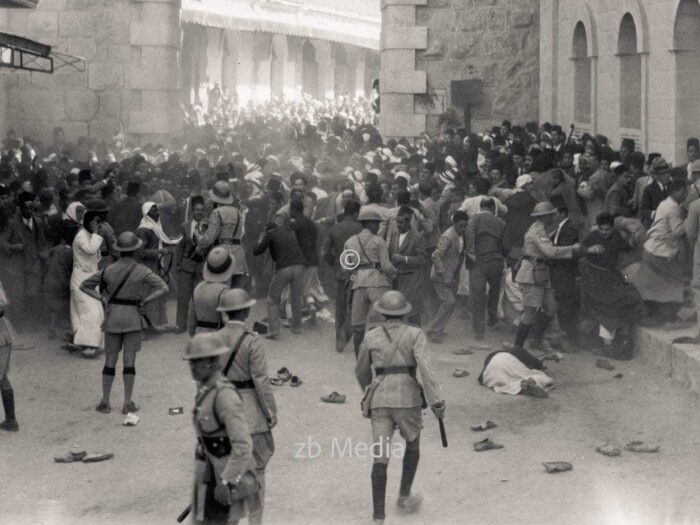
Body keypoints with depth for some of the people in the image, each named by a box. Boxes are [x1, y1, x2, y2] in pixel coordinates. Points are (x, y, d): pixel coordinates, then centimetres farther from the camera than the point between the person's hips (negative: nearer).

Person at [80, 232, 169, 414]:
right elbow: (163, 288, -14)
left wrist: (102, 298, 2)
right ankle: (128, 404, 7)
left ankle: (105, 402, 12)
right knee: (129, 361, 4)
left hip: (113, 317, 2)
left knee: (110, 360, 10)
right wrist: (145, 300, -8)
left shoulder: (108, 270, -1)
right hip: (133, 317, -2)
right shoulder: (141, 271, -8)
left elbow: (84, 286, 4)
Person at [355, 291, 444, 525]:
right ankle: (404, 496, 30)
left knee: (380, 458, 0)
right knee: (413, 444, 26)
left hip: (380, 402, 2)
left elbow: (361, 371, 20)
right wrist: (436, 402, -16)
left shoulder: (371, 337, 8)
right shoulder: (415, 334, 0)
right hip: (407, 399, -2)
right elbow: (424, 368, -14)